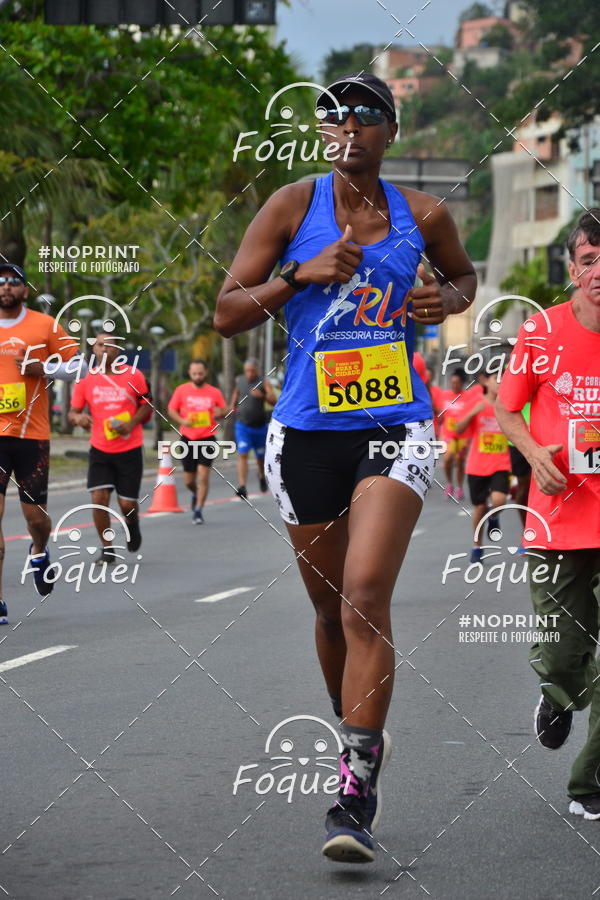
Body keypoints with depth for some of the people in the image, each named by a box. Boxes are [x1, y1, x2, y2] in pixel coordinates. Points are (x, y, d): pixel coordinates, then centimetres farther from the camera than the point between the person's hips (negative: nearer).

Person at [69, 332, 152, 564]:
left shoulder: (133, 376, -4)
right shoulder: (86, 379, -1)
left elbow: (147, 405, 6)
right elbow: (73, 412, 3)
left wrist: (132, 423, -13)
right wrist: (77, 417, -21)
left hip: (129, 449, -1)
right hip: (100, 450, 1)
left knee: (127, 503, 0)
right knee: (99, 498, -13)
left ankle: (132, 525, 37)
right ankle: (107, 549, 2)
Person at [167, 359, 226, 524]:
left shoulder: (214, 392, 3)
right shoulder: (182, 390, 2)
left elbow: (224, 410, 13)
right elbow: (171, 411, 5)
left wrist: (220, 412, -12)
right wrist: (182, 421, -15)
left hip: (207, 438, -1)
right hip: (188, 438, 1)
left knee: (203, 476, -13)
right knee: (188, 480, 7)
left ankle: (198, 511, -4)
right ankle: (195, 494, 41)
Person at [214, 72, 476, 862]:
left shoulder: (422, 215, 4)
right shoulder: (293, 206, 0)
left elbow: (464, 273, 25)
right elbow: (227, 314, -2)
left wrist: (449, 300, 2)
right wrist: (302, 274, -16)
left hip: (395, 427, -1)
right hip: (307, 432, 1)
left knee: (366, 598, -16)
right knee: (331, 608, 12)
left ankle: (357, 794, -17)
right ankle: (362, 737, 38)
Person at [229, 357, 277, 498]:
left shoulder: (264, 382, -7)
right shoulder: (239, 380, 3)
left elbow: (274, 402, -17)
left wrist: (262, 396, -34)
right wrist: (232, 405, 9)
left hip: (260, 426, -1)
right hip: (242, 425, 1)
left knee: (261, 456, 15)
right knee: (242, 455, -16)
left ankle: (262, 476, 47)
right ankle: (242, 487, -25)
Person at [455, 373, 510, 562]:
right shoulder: (478, 406, -1)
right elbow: (458, 430, -7)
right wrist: (472, 414, -21)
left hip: (500, 466, 0)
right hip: (477, 466, 0)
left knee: (499, 499, -23)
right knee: (480, 507, 6)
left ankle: (493, 518, 13)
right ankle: (477, 546, 25)